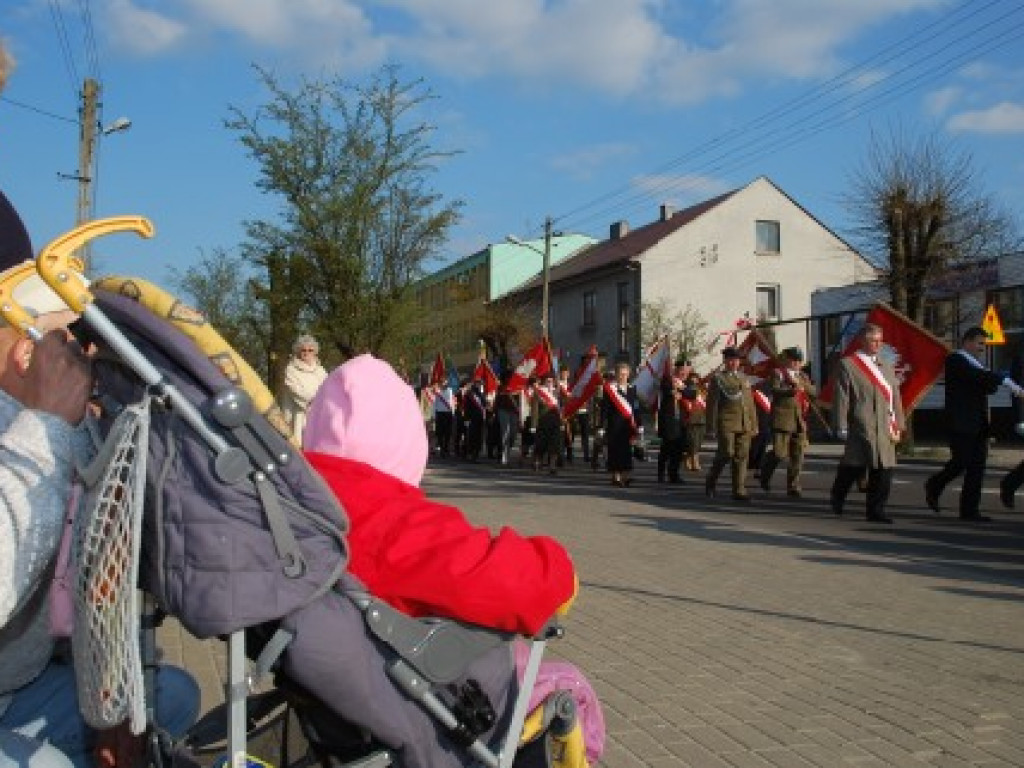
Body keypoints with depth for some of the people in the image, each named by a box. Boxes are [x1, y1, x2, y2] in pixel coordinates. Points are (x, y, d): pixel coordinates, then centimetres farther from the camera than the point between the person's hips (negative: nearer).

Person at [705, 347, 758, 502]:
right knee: (726, 454, -9)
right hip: (726, 423, -5)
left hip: (744, 425, 5)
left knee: (741, 457, 1)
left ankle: (739, 491, 5)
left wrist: (754, 425, 13)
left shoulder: (744, 378, 18)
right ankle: (710, 482, 12)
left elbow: (750, 403, 18)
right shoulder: (717, 379, 2)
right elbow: (712, 403, -2)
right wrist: (714, 425, -8)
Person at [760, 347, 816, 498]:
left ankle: (793, 486, 9)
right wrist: (792, 390, -29)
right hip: (782, 419, -5)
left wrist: (800, 383, -9)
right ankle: (765, 472, 20)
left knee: (797, 454, 2)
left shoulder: (803, 376, 18)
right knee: (779, 453, -8)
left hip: (800, 420, 5)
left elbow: (814, 392, 8)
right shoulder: (778, 373, 0)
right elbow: (775, 390, -16)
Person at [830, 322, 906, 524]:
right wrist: (842, 427, -10)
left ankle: (876, 510, 13)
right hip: (860, 427, -6)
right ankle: (837, 496, 24)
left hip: (885, 429, 6)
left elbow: (895, 397, 18)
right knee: (854, 465, -1)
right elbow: (841, 398, -6)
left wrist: (898, 424, 11)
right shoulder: (848, 364, -1)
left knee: (883, 469, 4)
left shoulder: (887, 365, 19)